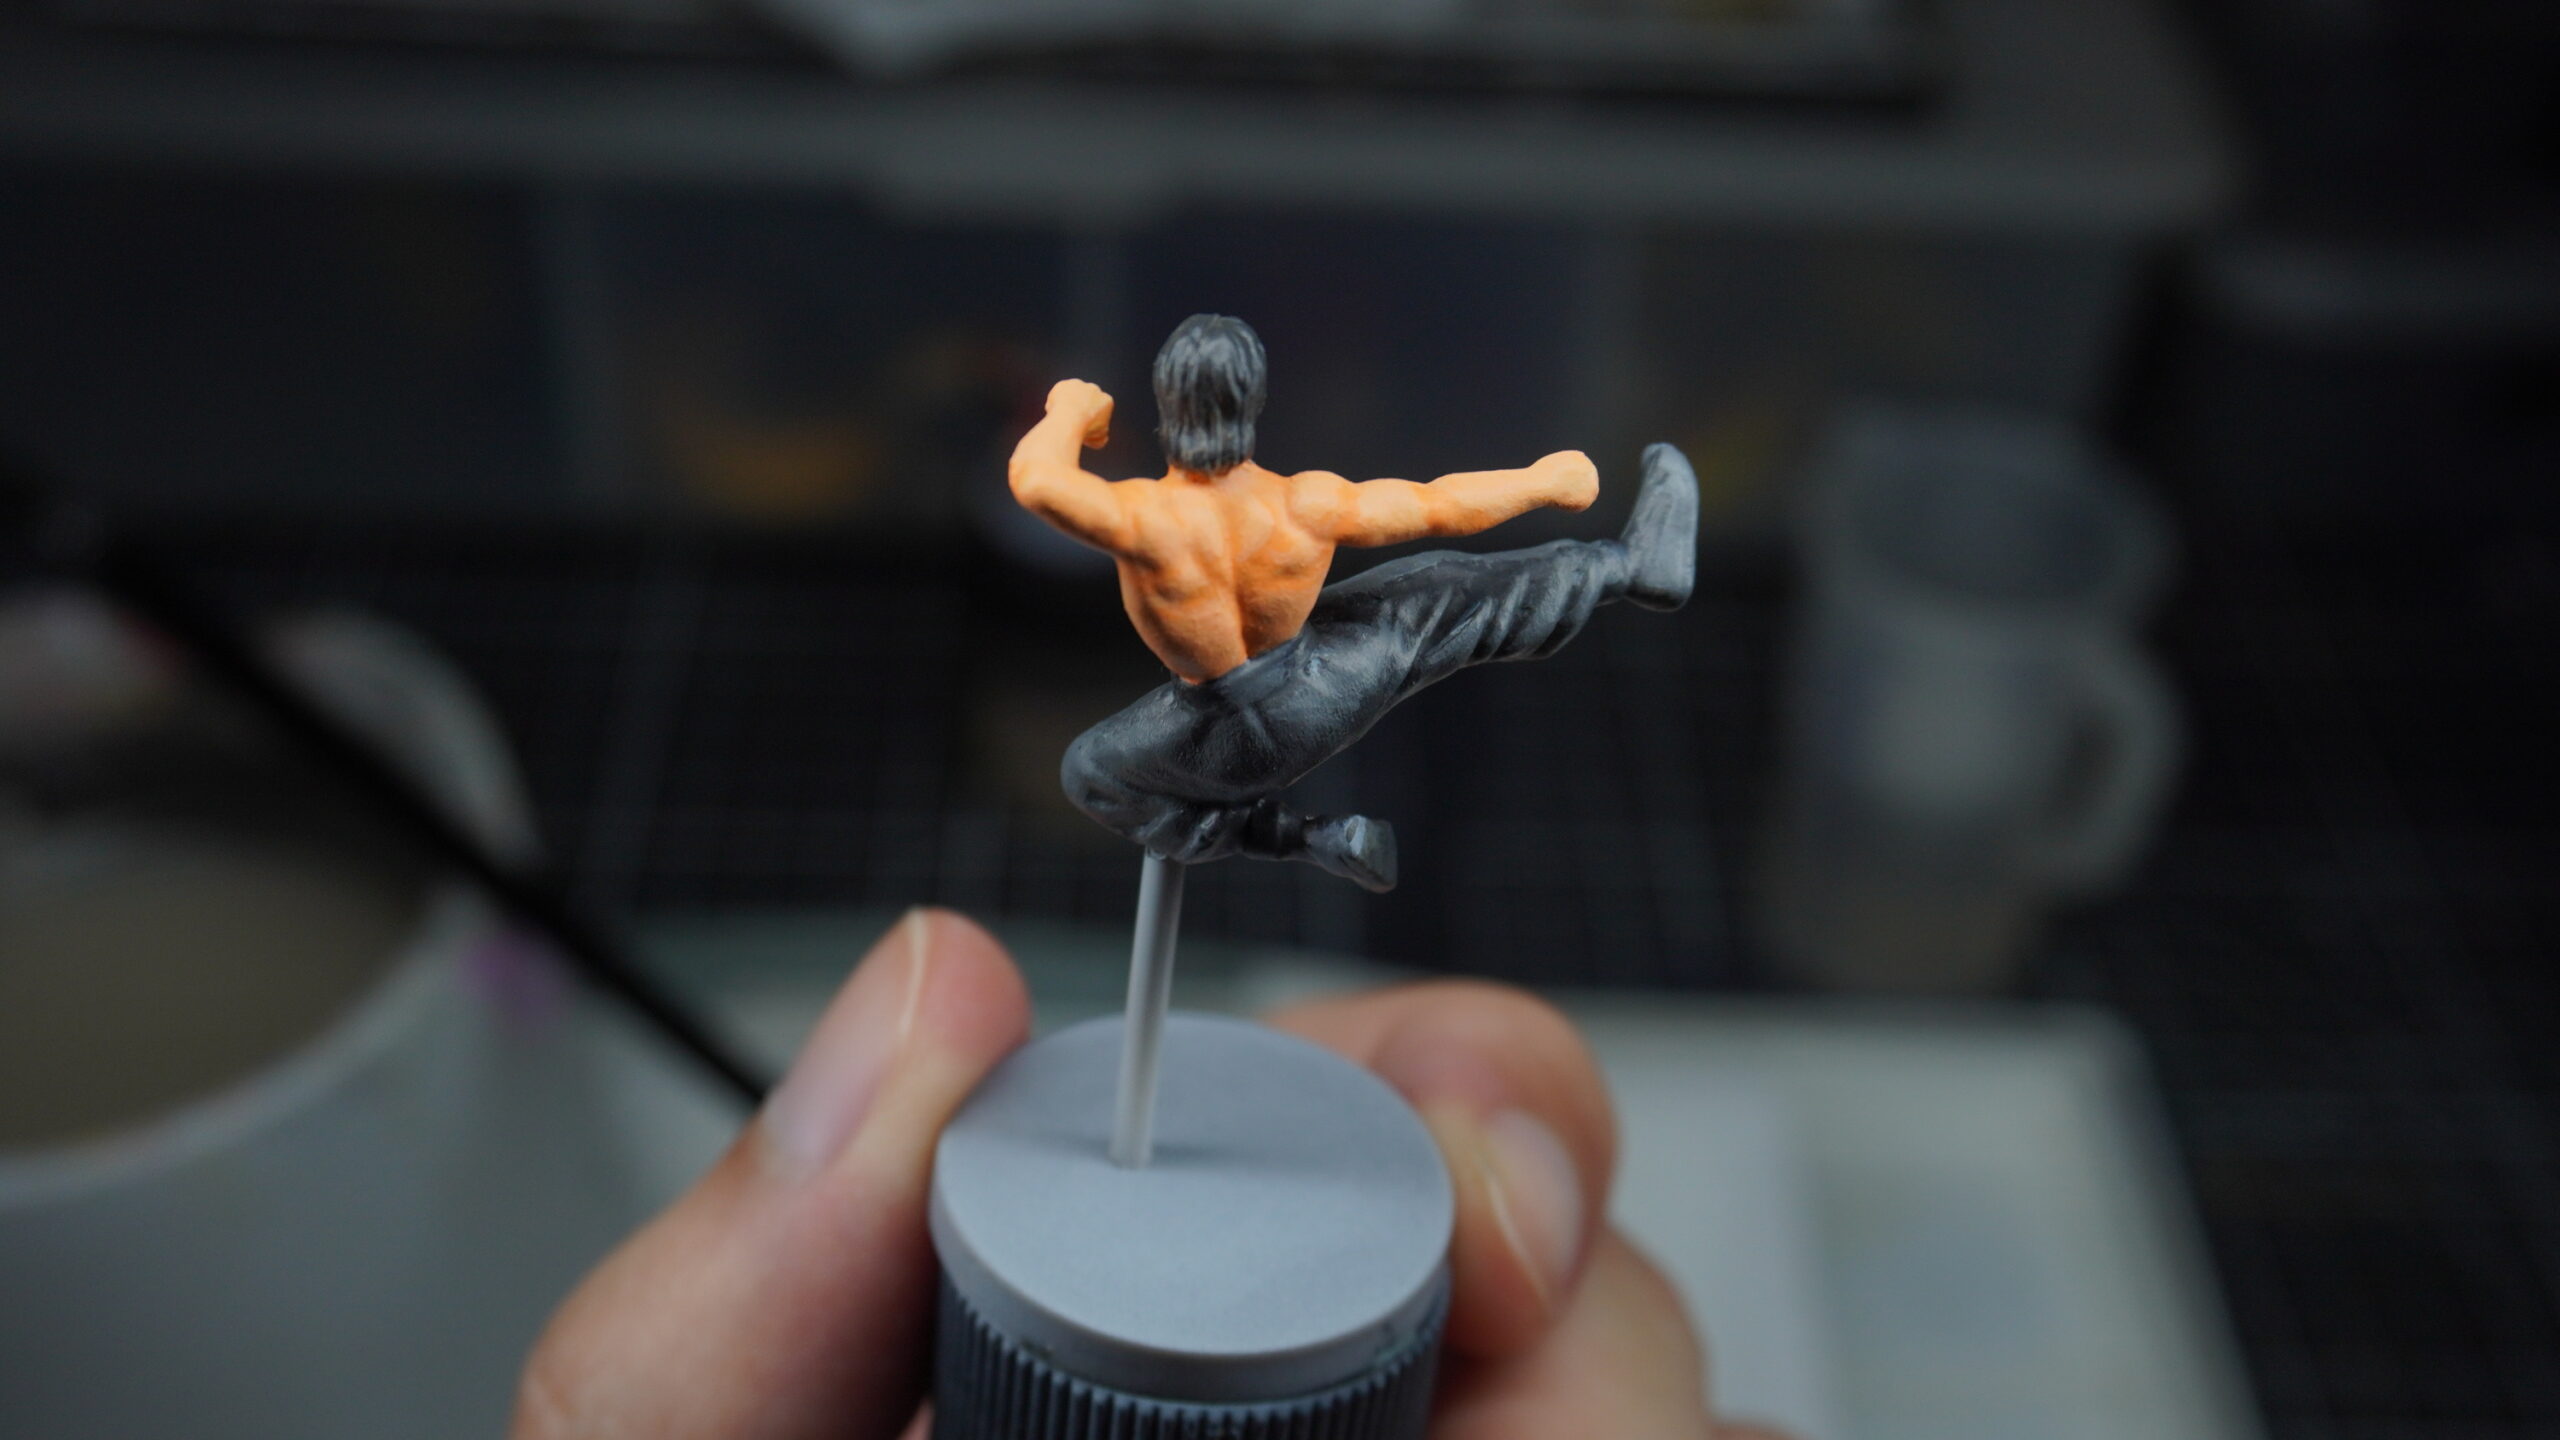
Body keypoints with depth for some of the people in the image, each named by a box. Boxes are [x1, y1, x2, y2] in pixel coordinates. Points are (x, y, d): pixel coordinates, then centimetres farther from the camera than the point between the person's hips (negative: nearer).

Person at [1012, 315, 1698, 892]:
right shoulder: (1307, 507, -27)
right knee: (1457, 599, 21)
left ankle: (1299, 838, 18)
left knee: (1092, 771, 24)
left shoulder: (1148, 522, -37)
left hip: (1233, 741, -1)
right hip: (1326, 693, 2)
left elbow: (1036, 479, -48)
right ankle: (1635, 563, 34)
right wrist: (1544, 481, 4)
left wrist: (1071, 410, -22)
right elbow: (1437, 506, -14)